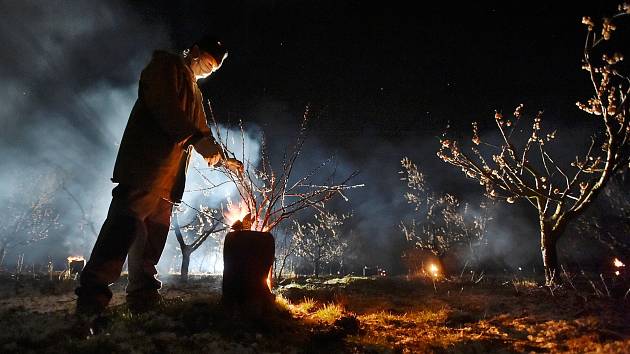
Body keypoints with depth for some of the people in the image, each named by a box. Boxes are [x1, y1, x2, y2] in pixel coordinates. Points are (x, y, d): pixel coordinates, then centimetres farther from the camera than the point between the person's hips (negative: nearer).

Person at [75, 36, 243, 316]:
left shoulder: (193, 90, 30)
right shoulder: (166, 66, 4)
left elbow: (200, 130, 31)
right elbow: (163, 106, -13)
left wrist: (223, 160, 21)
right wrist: (197, 138, -23)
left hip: (168, 170, 9)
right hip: (146, 163, -9)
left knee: (155, 230, 5)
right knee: (127, 221, -16)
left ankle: (143, 297, 8)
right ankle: (92, 293, -16)